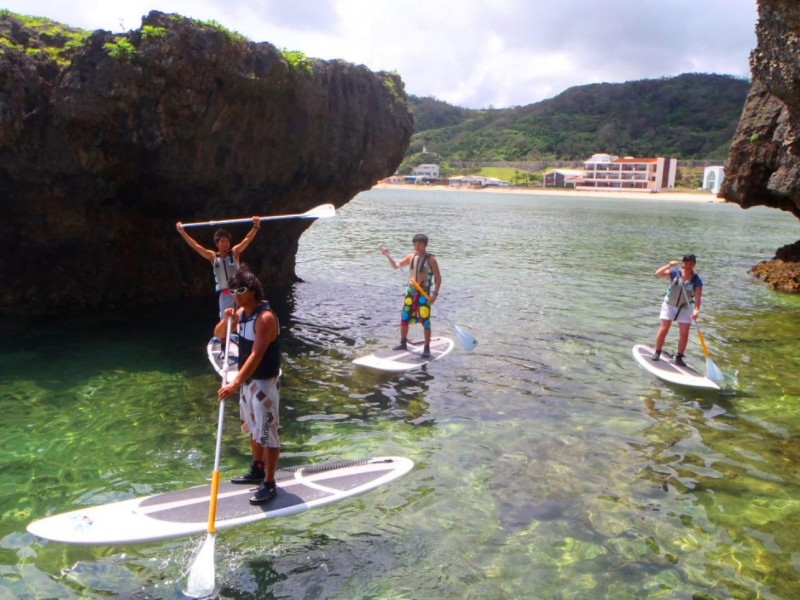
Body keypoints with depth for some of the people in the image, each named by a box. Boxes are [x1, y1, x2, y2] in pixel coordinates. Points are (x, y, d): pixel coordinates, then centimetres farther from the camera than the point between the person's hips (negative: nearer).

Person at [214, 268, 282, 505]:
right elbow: (218, 334, 14)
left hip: (264, 383, -9)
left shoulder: (265, 318, -24)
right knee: (254, 429, 21)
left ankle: (269, 484, 7)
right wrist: (226, 320, -9)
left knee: (267, 433, -2)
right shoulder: (241, 313, 4)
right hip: (248, 380, 9)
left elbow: (256, 355, -32)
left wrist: (235, 384, -40)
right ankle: (257, 471, 38)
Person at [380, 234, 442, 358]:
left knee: (425, 321, -3)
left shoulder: (431, 259, -10)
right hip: (411, 291, 6)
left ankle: (427, 348, 6)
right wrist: (388, 256, -5)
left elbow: (438, 278, -9)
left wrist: (435, 294, -18)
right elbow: (396, 266, 10)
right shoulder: (411, 257, 6)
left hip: (424, 294, -5)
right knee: (404, 318, 11)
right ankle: (403, 343, 27)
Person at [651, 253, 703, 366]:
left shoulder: (697, 280, -11)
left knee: (684, 333, -1)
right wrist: (669, 266, -33)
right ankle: (657, 352, 9)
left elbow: (698, 297, -19)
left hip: (685, 308, 1)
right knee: (664, 329, -5)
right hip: (669, 305, -1)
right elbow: (658, 274, -19)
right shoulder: (675, 273, -10)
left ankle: (679, 357, 12)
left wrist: (696, 310, -36)